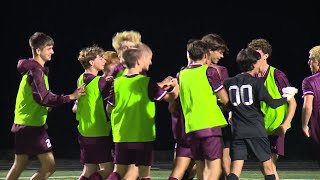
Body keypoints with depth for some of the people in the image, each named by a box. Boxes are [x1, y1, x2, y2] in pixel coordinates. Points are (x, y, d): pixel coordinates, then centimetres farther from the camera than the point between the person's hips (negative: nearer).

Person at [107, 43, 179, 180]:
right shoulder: (147, 83, -10)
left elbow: (109, 108, 10)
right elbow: (170, 97, -4)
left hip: (121, 136, 4)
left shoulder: (117, 83, 2)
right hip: (143, 135, -4)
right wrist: (176, 86, 18)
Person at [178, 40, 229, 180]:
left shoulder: (181, 75, 11)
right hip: (210, 124, -5)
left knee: (200, 167, 12)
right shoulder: (209, 71, -3)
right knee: (214, 167, -6)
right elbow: (225, 99, 0)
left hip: (191, 126, 5)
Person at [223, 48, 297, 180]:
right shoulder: (256, 82, -4)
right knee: (268, 168, 8)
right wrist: (286, 98, 12)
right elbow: (272, 103, -5)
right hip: (257, 132, -3)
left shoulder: (229, 83, 7)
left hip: (237, 132, 3)